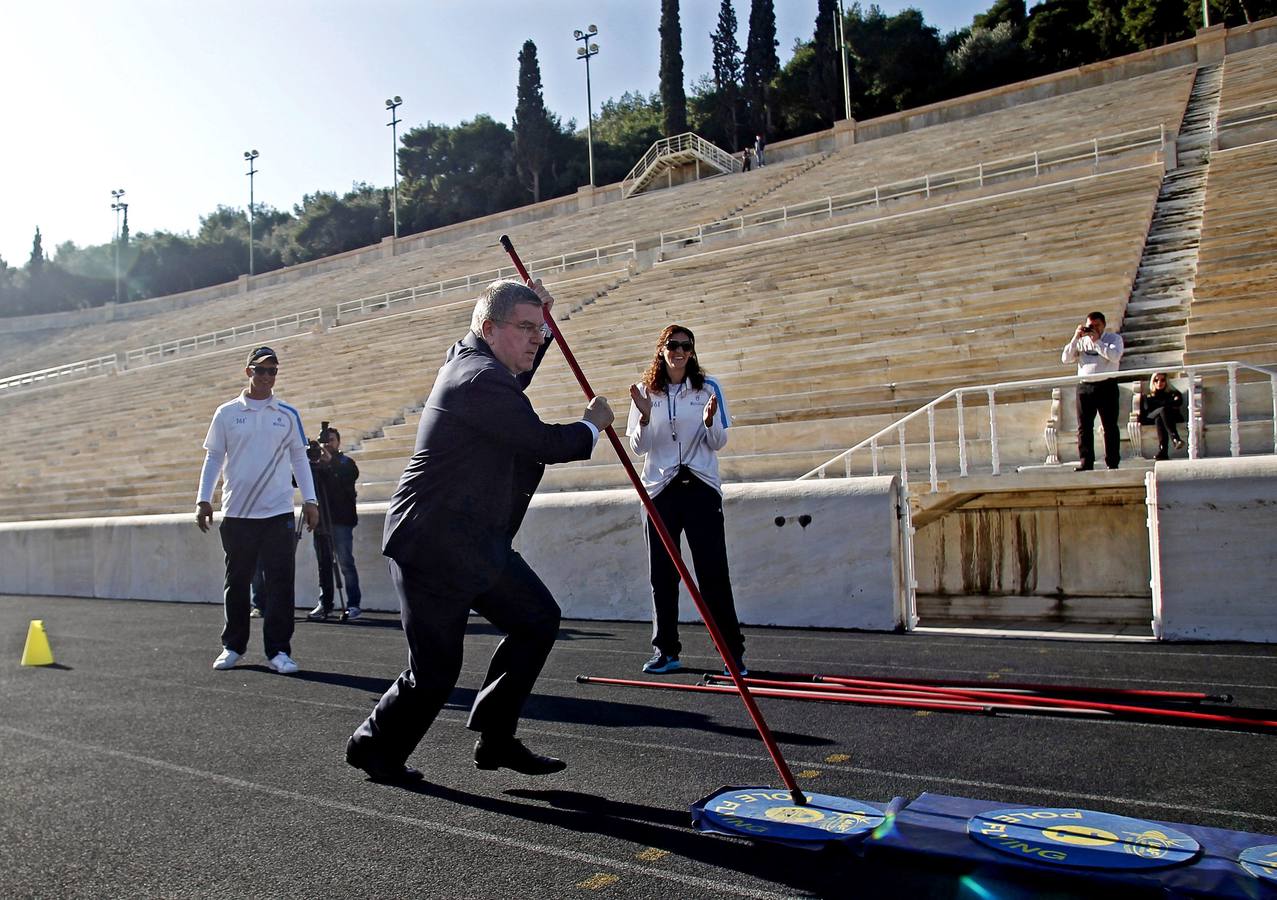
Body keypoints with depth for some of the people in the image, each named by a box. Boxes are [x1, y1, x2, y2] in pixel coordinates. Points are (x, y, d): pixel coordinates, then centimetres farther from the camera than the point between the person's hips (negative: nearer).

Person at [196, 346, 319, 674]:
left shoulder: (288, 414, 7)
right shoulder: (226, 413, 5)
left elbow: (299, 458, 9)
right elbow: (213, 458, 7)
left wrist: (310, 500, 2)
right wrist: (204, 500, -1)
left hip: (278, 512, 0)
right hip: (236, 513, 0)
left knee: (280, 582, -3)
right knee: (237, 582, 9)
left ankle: (278, 650, 3)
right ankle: (232, 646, 22)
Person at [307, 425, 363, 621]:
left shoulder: (346, 462, 7)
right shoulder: (315, 464, 15)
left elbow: (352, 475, -14)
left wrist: (331, 462, -21)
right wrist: (307, 462, -13)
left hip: (341, 520, -4)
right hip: (321, 521, 4)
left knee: (345, 562, -7)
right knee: (324, 564, 5)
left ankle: (353, 605, -6)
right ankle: (324, 604, 10)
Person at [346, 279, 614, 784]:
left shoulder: (470, 359, 11)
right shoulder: (479, 379, -21)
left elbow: (513, 384, 34)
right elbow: (545, 443, -22)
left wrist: (542, 322, 23)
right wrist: (593, 424, -2)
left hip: (476, 543, 11)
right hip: (433, 547, -11)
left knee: (537, 619, 9)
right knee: (435, 671, 1)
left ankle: (495, 739, 18)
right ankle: (374, 747, 26)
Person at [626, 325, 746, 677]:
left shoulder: (708, 387, 4)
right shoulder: (645, 392, 7)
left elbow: (719, 443, 4)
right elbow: (639, 447, 3)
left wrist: (710, 421, -17)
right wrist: (645, 416, -14)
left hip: (701, 488, -1)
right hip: (661, 489, 2)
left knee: (713, 571, -5)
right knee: (662, 574, 4)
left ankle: (734, 651, 3)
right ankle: (666, 651, 14)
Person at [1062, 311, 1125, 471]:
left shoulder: (1114, 338, 6)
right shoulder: (1081, 340, 15)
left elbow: (1115, 356, -14)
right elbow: (1065, 358, 5)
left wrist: (1097, 341, -12)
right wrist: (1075, 338, -3)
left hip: (1106, 386, -3)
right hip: (1084, 386, 3)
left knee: (1110, 426, 1)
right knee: (1084, 427, 1)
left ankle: (1112, 463, 5)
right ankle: (1085, 464, 4)